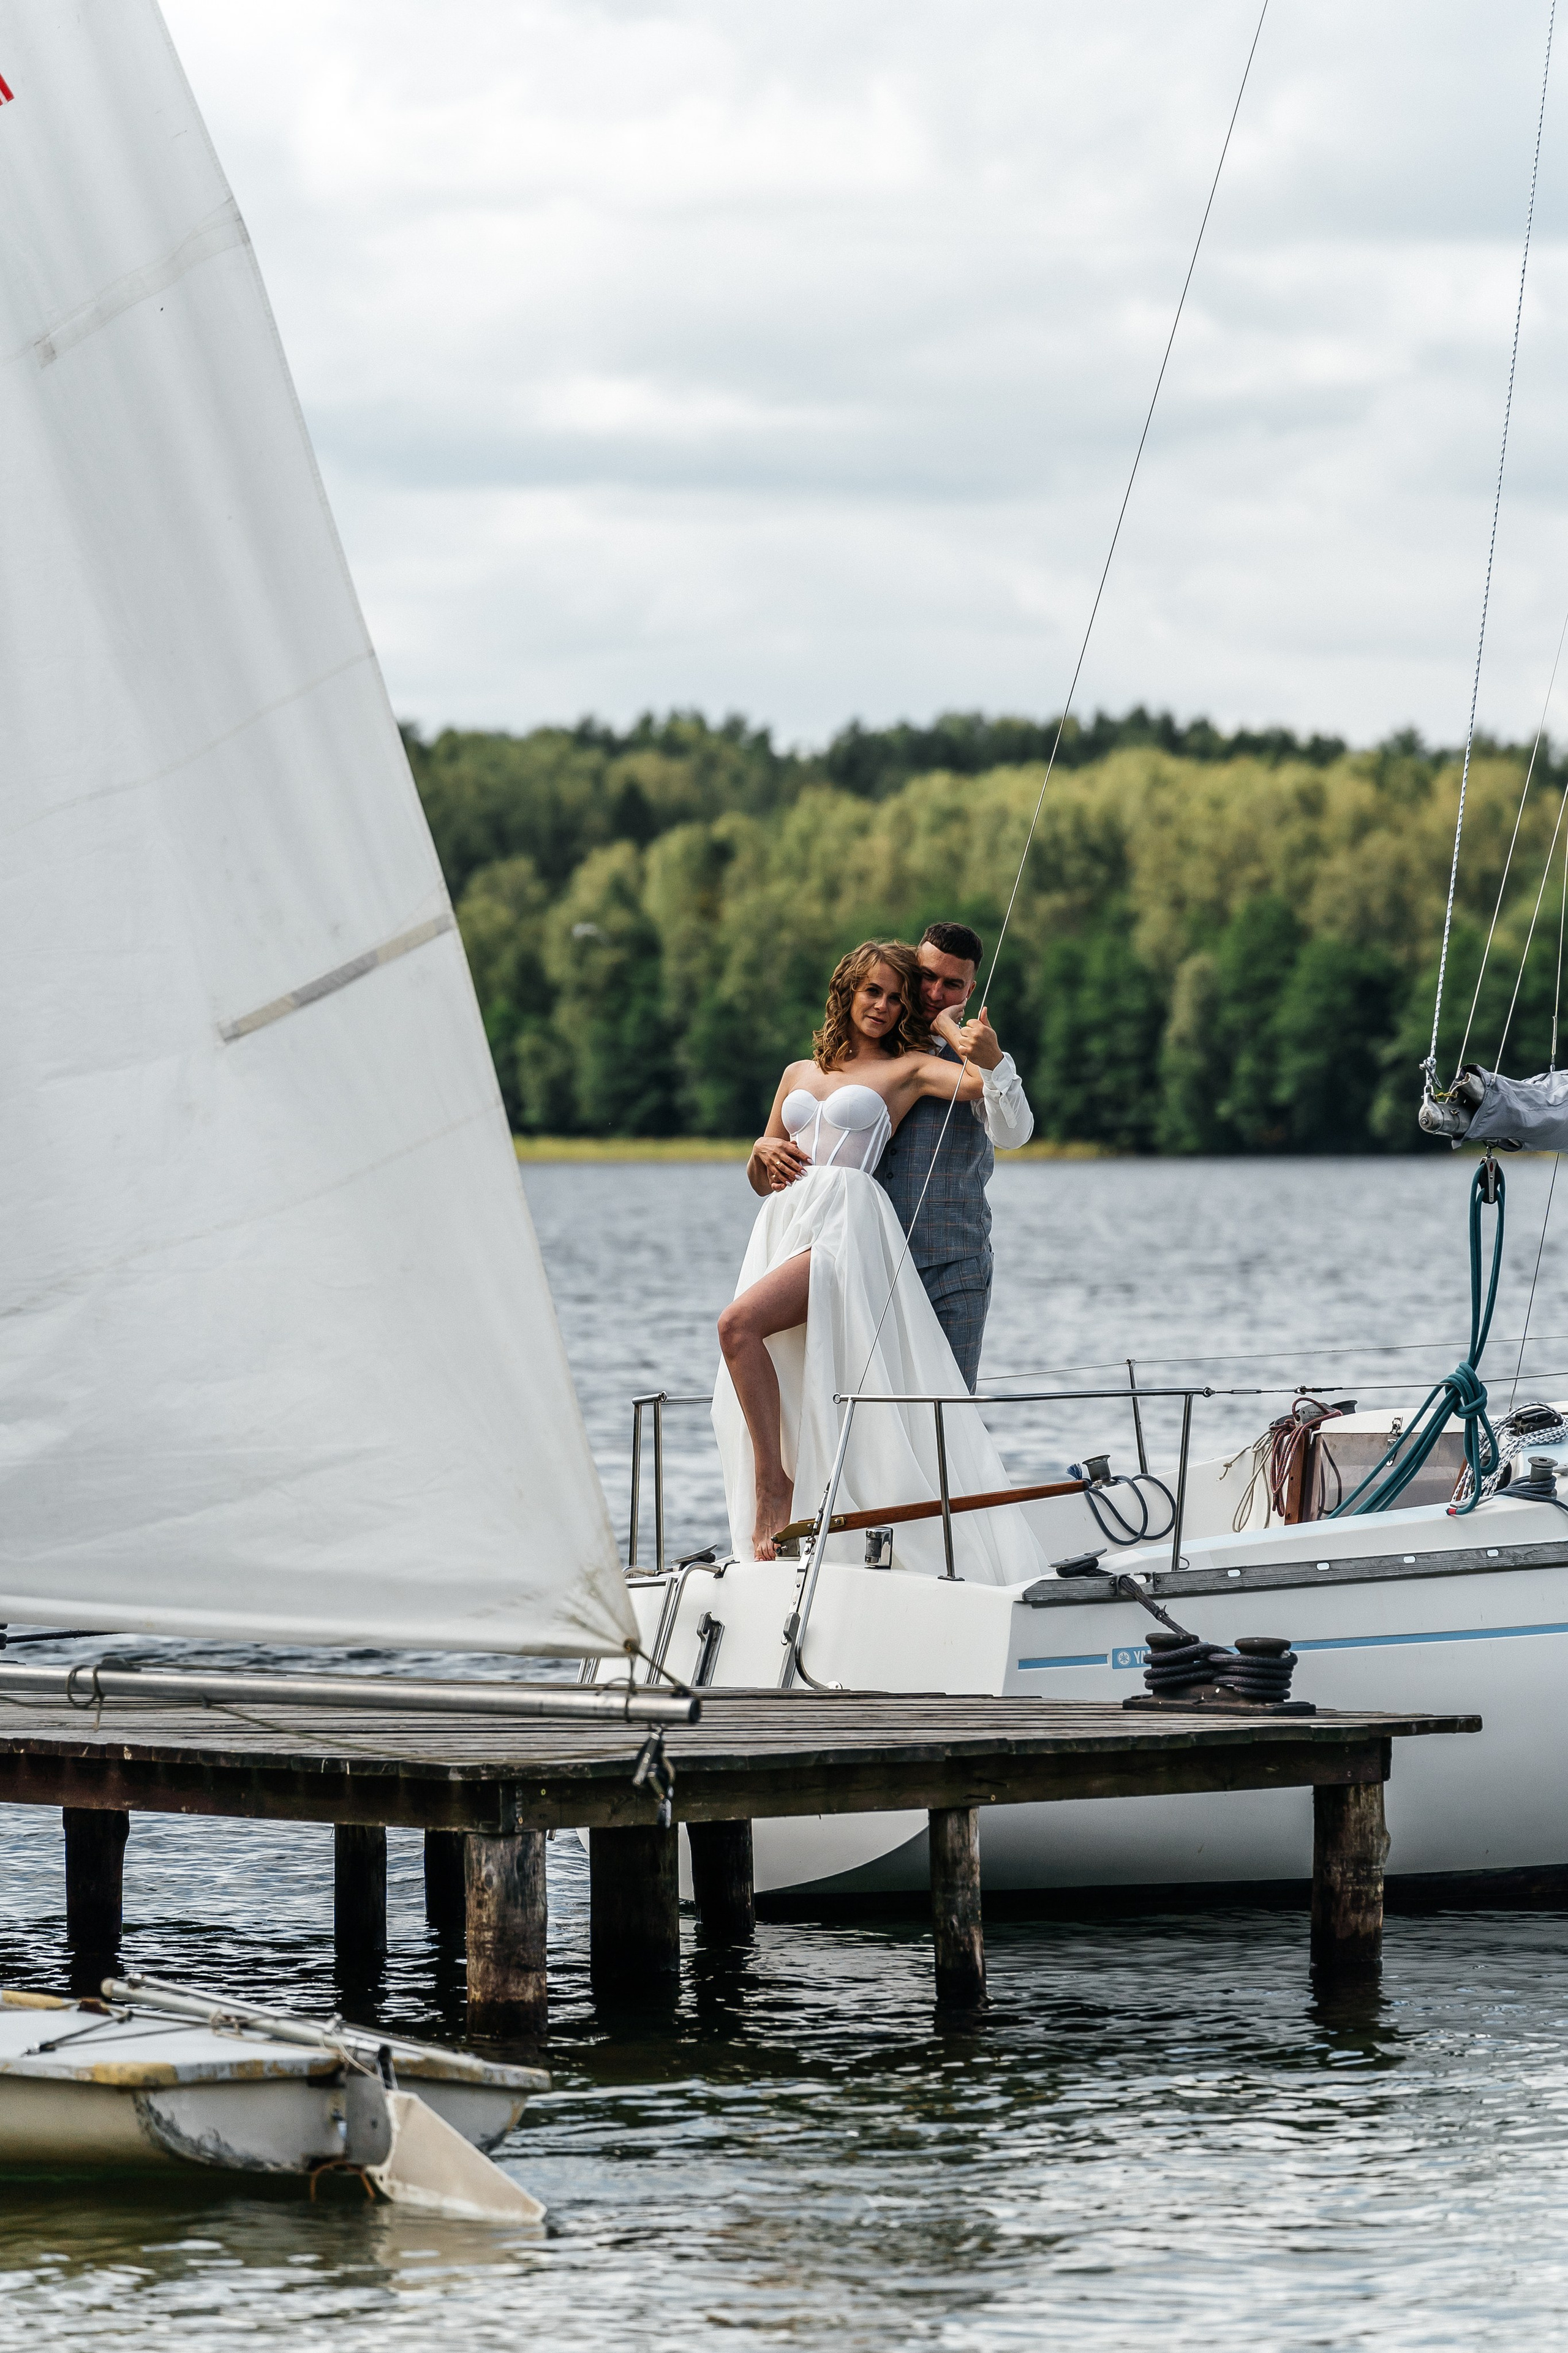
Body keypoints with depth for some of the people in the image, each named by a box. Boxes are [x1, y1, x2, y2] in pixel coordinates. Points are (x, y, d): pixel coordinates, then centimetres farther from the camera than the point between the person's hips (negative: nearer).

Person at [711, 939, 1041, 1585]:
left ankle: (776, 1484, -23)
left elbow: (986, 1080, -8)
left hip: (847, 1222, -6)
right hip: (786, 1221, 6)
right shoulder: (800, 1074, 24)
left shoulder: (908, 1068, 10)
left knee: (741, 1323, -29)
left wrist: (947, 1025, 8)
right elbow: (759, 1180, 29)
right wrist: (764, 1152, 5)